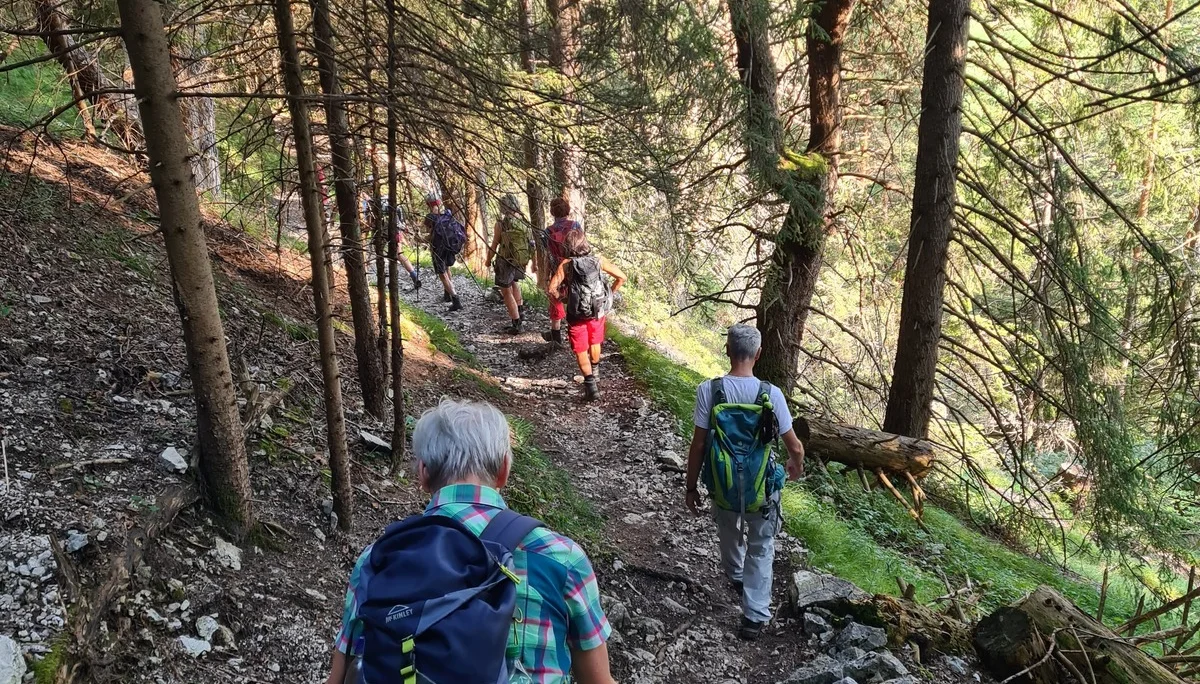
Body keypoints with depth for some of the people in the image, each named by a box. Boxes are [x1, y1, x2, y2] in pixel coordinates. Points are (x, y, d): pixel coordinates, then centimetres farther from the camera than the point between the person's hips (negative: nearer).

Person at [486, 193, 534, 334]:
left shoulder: (501, 223, -15)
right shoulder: (525, 223, -3)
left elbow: (494, 246, -8)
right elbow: (531, 243, 5)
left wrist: (488, 260, 9)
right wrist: (531, 261, 19)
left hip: (506, 262, -5)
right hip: (521, 262, 5)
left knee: (507, 292, 6)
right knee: (514, 282, 33)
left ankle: (516, 325, 4)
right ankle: (520, 311, 29)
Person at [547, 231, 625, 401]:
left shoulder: (566, 264, -13)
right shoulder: (599, 261, -6)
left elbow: (552, 289, -20)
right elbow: (621, 277, -3)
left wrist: (561, 299, -1)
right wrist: (609, 294, 8)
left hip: (577, 314, -3)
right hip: (598, 310, 3)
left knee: (581, 351, 9)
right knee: (595, 344, 26)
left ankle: (591, 384, -2)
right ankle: (594, 373, 48)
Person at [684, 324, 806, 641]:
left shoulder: (709, 390, -17)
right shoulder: (771, 394, -17)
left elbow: (698, 445, -12)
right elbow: (795, 447, -8)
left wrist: (691, 487, 1)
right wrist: (796, 465, 15)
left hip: (723, 486, 1)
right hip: (761, 488, -1)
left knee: (729, 534, 30)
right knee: (761, 549, 19)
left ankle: (736, 575, 58)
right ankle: (754, 616, 15)